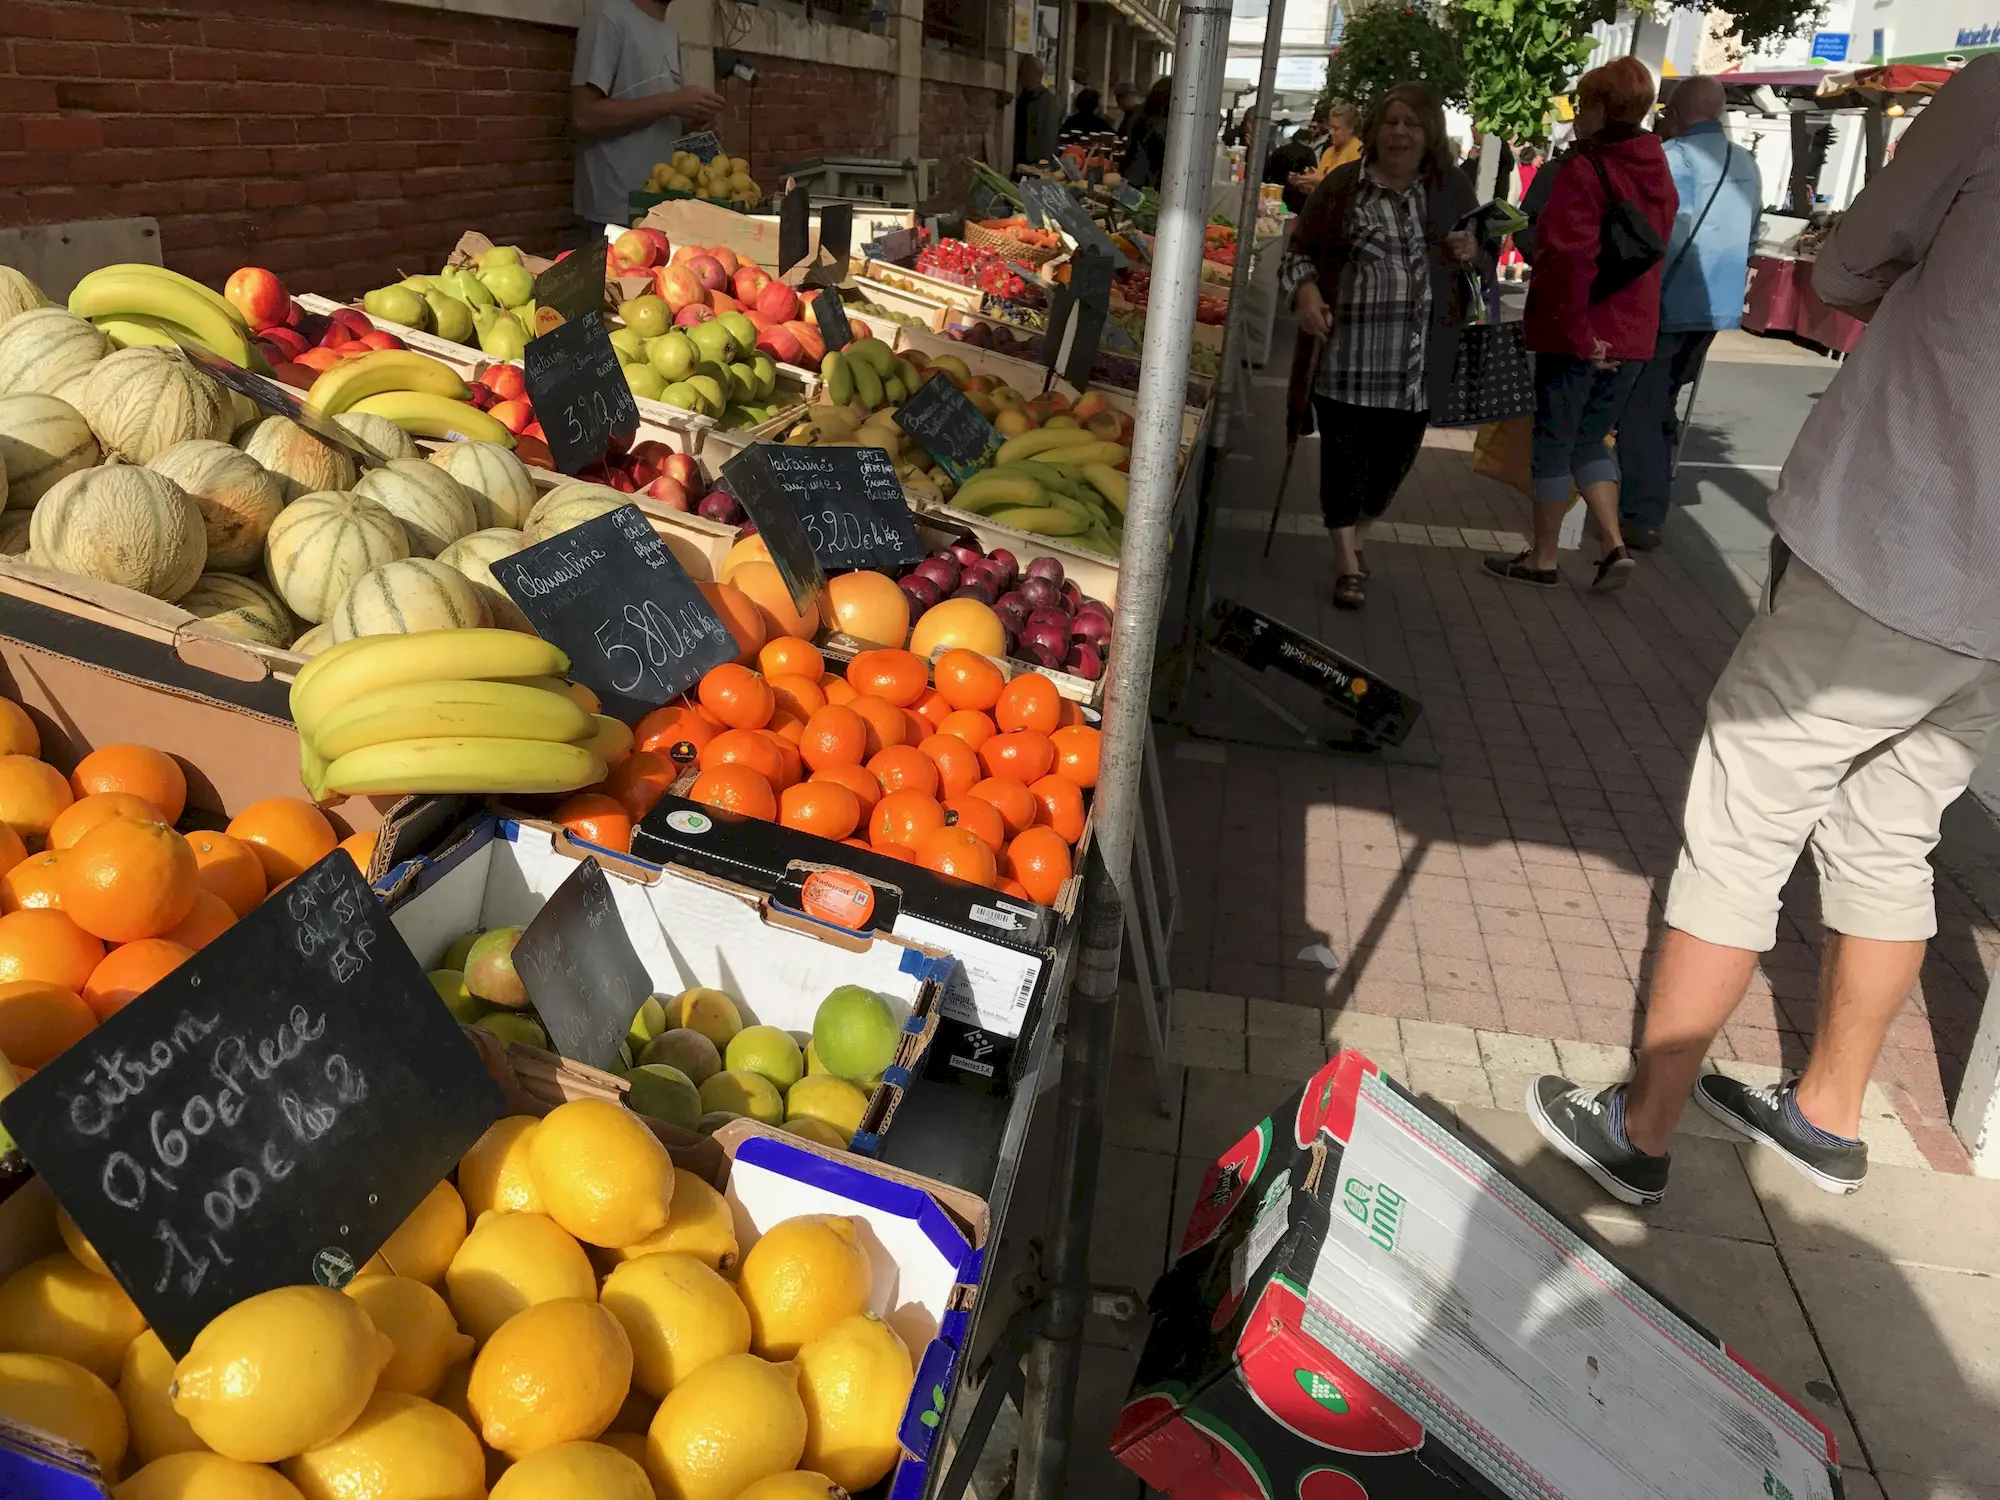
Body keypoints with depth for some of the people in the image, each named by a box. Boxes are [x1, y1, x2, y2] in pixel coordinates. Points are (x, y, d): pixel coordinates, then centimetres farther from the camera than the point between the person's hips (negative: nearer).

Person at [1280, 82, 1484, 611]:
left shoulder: (1453, 187, 10)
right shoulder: (1342, 184, 4)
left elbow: (1480, 258, 21)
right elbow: (1300, 250, 9)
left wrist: (1473, 251, -3)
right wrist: (1305, 292, -10)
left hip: (1419, 362, 2)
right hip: (1348, 355, -2)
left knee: (1395, 455, 8)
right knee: (1345, 455, -2)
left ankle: (1353, 538, 31)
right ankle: (1347, 563, 10)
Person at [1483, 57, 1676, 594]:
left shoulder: (1585, 168, -14)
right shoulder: (1657, 170, 10)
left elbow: (1569, 259, -24)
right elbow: (1654, 249, 17)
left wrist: (1576, 332, -18)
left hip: (1579, 335, -7)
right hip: (1632, 332, 7)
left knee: (1554, 444, 5)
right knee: (1591, 442, 18)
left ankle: (1543, 559, 15)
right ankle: (1614, 545, 7)